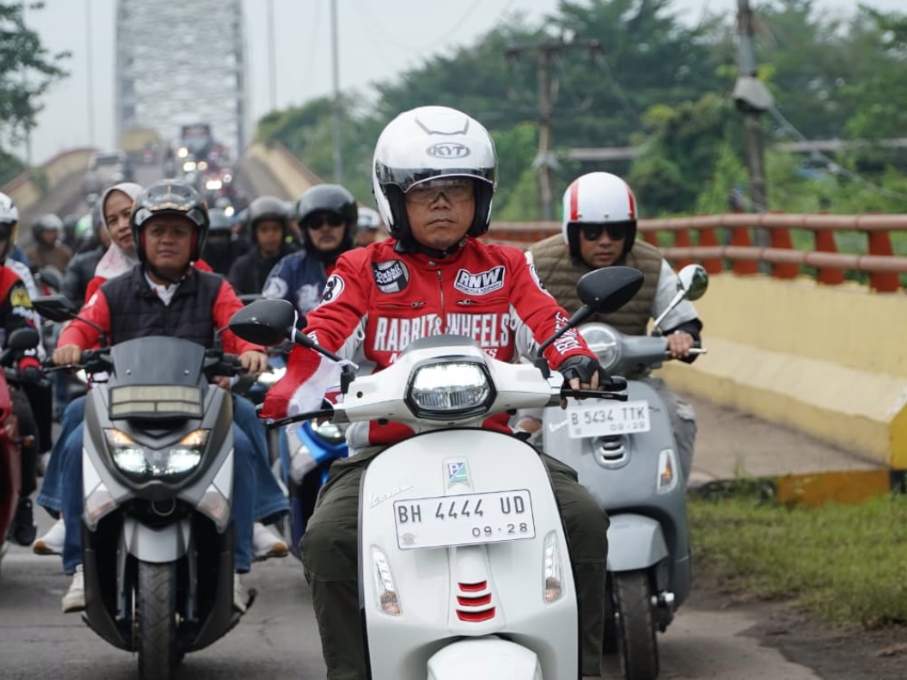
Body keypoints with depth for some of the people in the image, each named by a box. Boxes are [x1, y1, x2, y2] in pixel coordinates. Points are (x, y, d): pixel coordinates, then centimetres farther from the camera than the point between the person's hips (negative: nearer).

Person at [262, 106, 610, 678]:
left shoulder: (507, 270, 14)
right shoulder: (364, 272, 10)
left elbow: (546, 322, -1)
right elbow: (322, 337, -4)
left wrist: (576, 361, -25)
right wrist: (284, 391, -25)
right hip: (387, 448, -1)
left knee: (584, 519, -20)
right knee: (327, 538, -27)